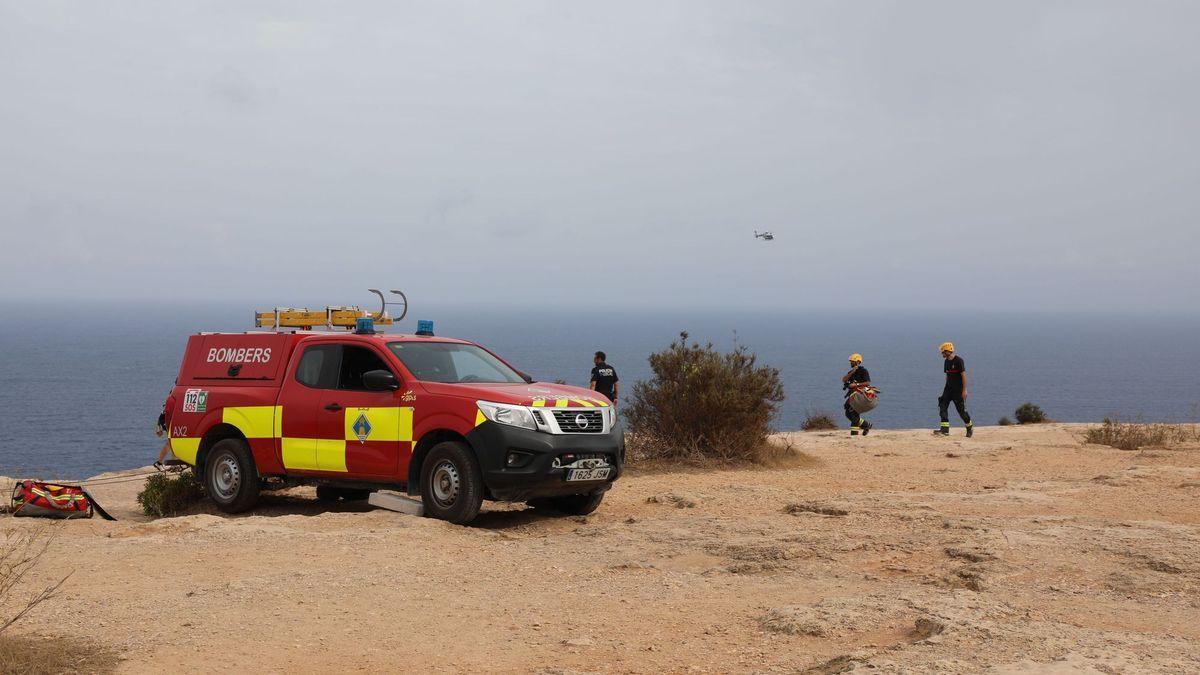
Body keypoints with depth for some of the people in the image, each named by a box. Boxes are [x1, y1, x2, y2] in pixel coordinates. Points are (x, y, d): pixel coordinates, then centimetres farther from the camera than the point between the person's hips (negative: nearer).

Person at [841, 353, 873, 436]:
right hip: (852, 394, 9)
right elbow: (844, 379, 3)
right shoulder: (851, 372, 18)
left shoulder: (863, 371, -7)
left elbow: (868, 383, -15)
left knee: (854, 413, -15)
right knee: (848, 414, 6)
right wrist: (852, 372, -8)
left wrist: (856, 384, -22)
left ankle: (854, 432, -10)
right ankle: (866, 425, 15)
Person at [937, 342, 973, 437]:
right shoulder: (947, 361, 9)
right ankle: (945, 429, -12)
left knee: (961, 410, 1)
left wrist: (964, 390, -19)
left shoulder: (958, 360, -15)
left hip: (958, 390, -7)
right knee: (942, 406, -8)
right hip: (949, 388, 7)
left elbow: (963, 375, -16)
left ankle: (970, 427, 22)